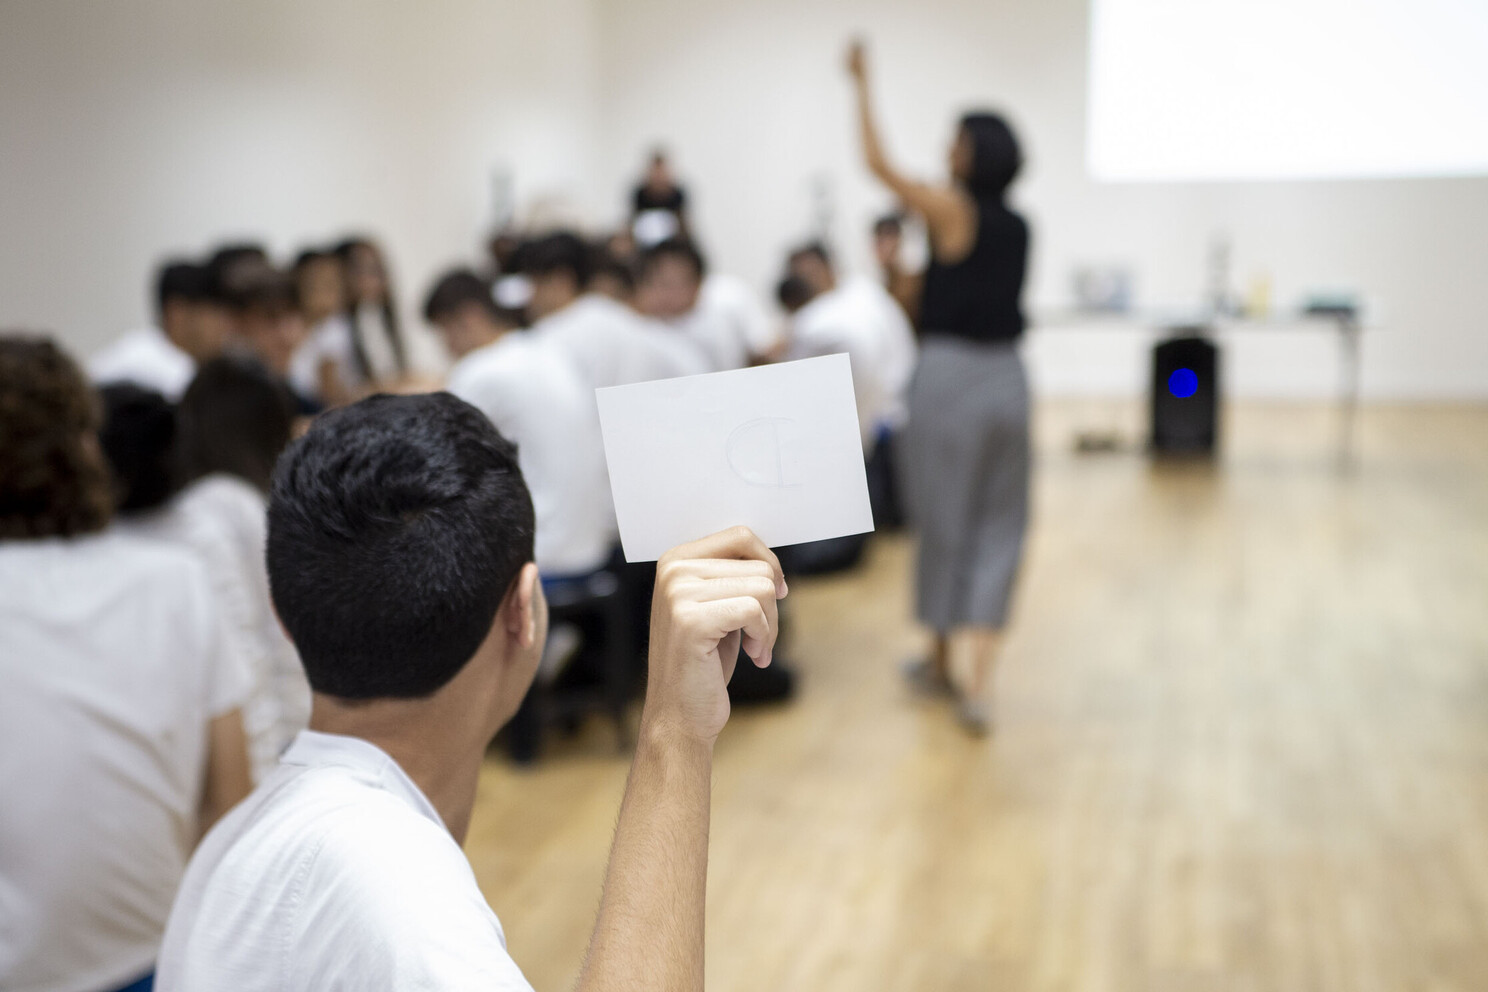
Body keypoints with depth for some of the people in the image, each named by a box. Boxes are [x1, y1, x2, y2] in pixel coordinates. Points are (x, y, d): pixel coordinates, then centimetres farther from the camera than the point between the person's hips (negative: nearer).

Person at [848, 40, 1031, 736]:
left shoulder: (954, 210, -8)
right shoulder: (1020, 227, 9)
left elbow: (876, 162, -7)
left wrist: (862, 85, 4)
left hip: (949, 375, -5)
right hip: (1006, 376, 5)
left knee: (943, 520, 10)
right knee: (998, 526, 7)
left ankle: (945, 657, 24)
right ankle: (976, 676, -4)